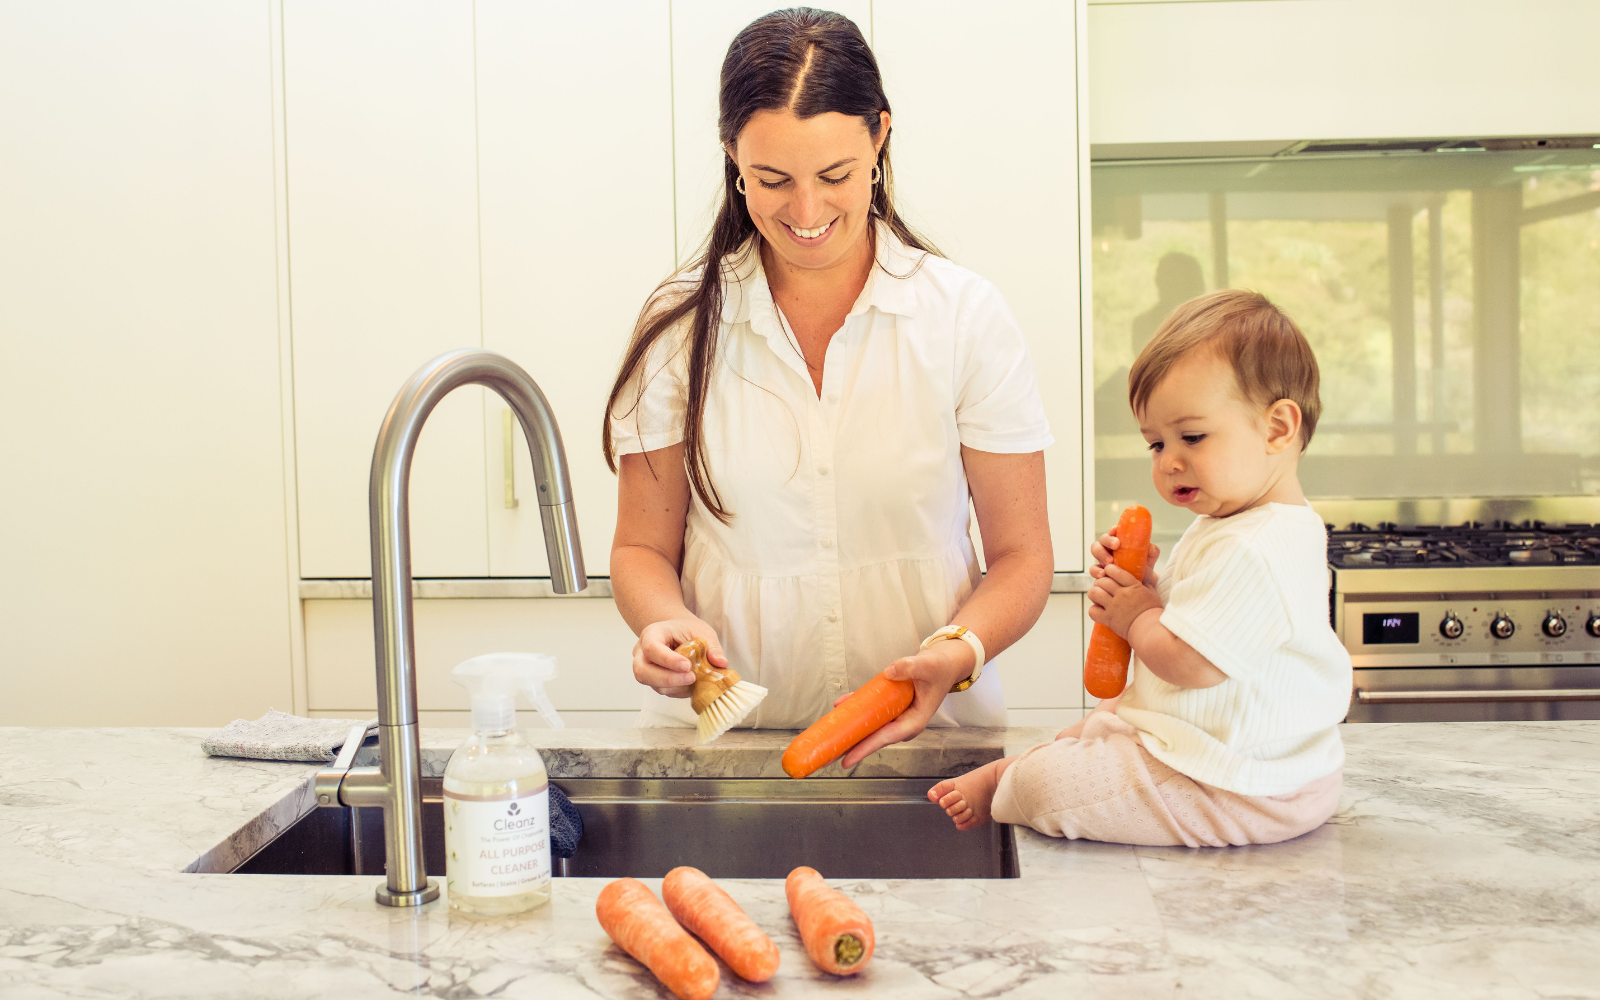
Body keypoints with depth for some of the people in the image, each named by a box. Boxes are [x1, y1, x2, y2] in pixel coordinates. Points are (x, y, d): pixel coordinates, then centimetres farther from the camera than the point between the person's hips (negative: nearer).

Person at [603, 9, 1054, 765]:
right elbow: (643, 547, 9)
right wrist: (663, 624, -13)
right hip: (722, 737, 1)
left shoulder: (966, 317, 1)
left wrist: (960, 653, -15)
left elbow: (1021, 554, 4)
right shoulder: (682, 327, 3)